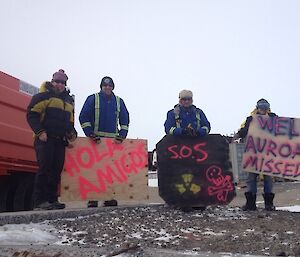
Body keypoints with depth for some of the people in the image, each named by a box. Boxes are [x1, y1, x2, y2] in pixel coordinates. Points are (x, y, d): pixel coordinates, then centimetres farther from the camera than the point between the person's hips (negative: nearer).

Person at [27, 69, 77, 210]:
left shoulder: (69, 100, 21)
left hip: (60, 140, 6)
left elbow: (70, 121, 28)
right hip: (45, 139, -6)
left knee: (57, 169, 4)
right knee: (45, 168, -12)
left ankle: (52, 199, 10)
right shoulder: (44, 95, 0)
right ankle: (39, 201, -9)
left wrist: (71, 133, 9)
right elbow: (31, 115, -6)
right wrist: (40, 132, -16)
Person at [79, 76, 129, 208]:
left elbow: (125, 120, 15)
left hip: (113, 140, 3)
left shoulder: (119, 101, 16)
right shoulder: (92, 99, 7)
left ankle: (109, 197, 3)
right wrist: (90, 134, -11)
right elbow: (83, 117, 0)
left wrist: (122, 135, 0)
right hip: (95, 139, -3)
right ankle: (93, 198, -4)